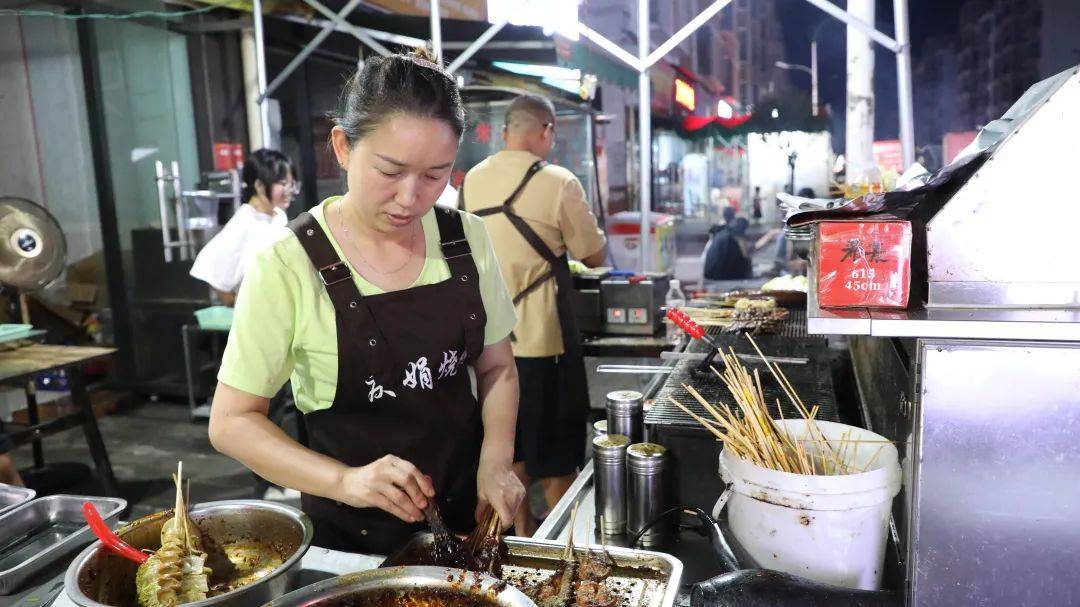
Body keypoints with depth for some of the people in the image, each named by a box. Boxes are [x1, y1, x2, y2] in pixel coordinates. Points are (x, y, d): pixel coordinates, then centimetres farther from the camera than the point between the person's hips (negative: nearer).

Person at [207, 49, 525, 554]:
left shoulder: (466, 238, -8)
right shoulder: (288, 265, -19)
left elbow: (496, 368, 2)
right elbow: (232, 421, -13)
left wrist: (496, 461, -14)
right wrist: (345, 480, -28)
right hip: (351, 534, -3)